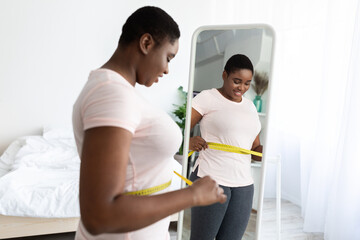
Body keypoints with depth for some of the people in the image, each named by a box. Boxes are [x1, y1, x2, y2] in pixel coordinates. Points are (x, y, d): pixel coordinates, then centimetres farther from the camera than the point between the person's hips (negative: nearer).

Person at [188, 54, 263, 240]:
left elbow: (255, 148, 19)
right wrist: (189, 142, -30)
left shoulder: (250, 106, 16)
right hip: (211, 180, -5)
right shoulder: (207, 97, -2)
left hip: (244, 185, 6)